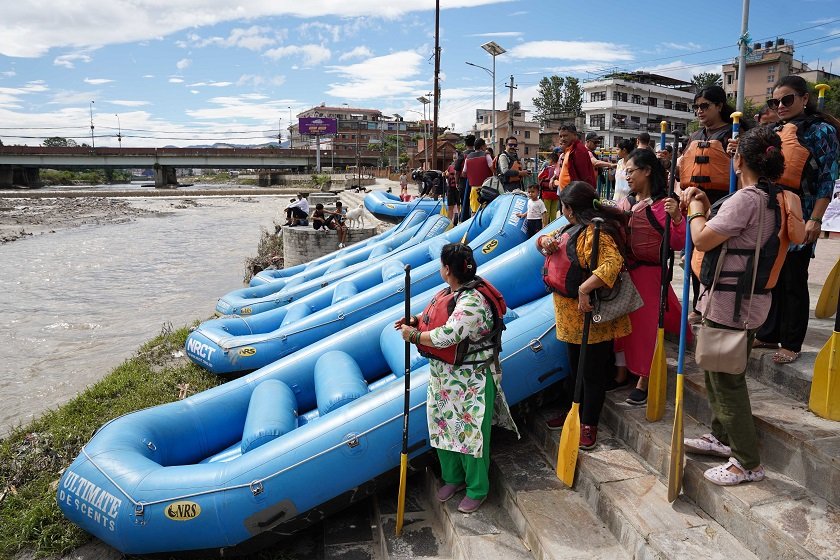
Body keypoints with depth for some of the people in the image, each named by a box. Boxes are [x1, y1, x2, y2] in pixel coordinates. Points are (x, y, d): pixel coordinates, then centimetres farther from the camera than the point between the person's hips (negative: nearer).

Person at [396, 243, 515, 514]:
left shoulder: (473, 300, -27)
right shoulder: (450, 292, 3)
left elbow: (447, 336, -32)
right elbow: (436, 316, 20)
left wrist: (414, 336, -20)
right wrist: (416, 320, -1)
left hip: (471, 381, -9)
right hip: (443, 375, 9)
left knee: (471, 433, 5)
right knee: (443, 426, 19)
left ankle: (477, 490, 25)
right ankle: (453, 477, 40)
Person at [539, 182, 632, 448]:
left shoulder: (595, 232, -22)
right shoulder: (570, 228, 11)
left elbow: (613, 262, -36)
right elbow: (544, 240, 22)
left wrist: (584, 289, -39)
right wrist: (545, 241, -2)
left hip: (592, 317, -10)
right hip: (572, 316, 10)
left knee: (593, 371, 6)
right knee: (574, 366, 23)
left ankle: (589, 424, 19)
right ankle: (570, 411, 39)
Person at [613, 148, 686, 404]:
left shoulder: (664, 204, -11)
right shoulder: (625, 203, 8)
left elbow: (678, 244, -18)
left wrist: (676, 217, -32)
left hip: (648, 273, -6)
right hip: (623, 272, 6)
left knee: (645, 324, 2)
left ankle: (642, 383, 16)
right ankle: (621, 373, 30)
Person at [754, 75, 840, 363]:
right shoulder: (776, 131, 12)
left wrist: (815, 219, -16)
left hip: (799, 217, -5)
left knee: (794, 281, 1)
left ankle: (791, 343, 12)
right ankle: (768, 335, 21)